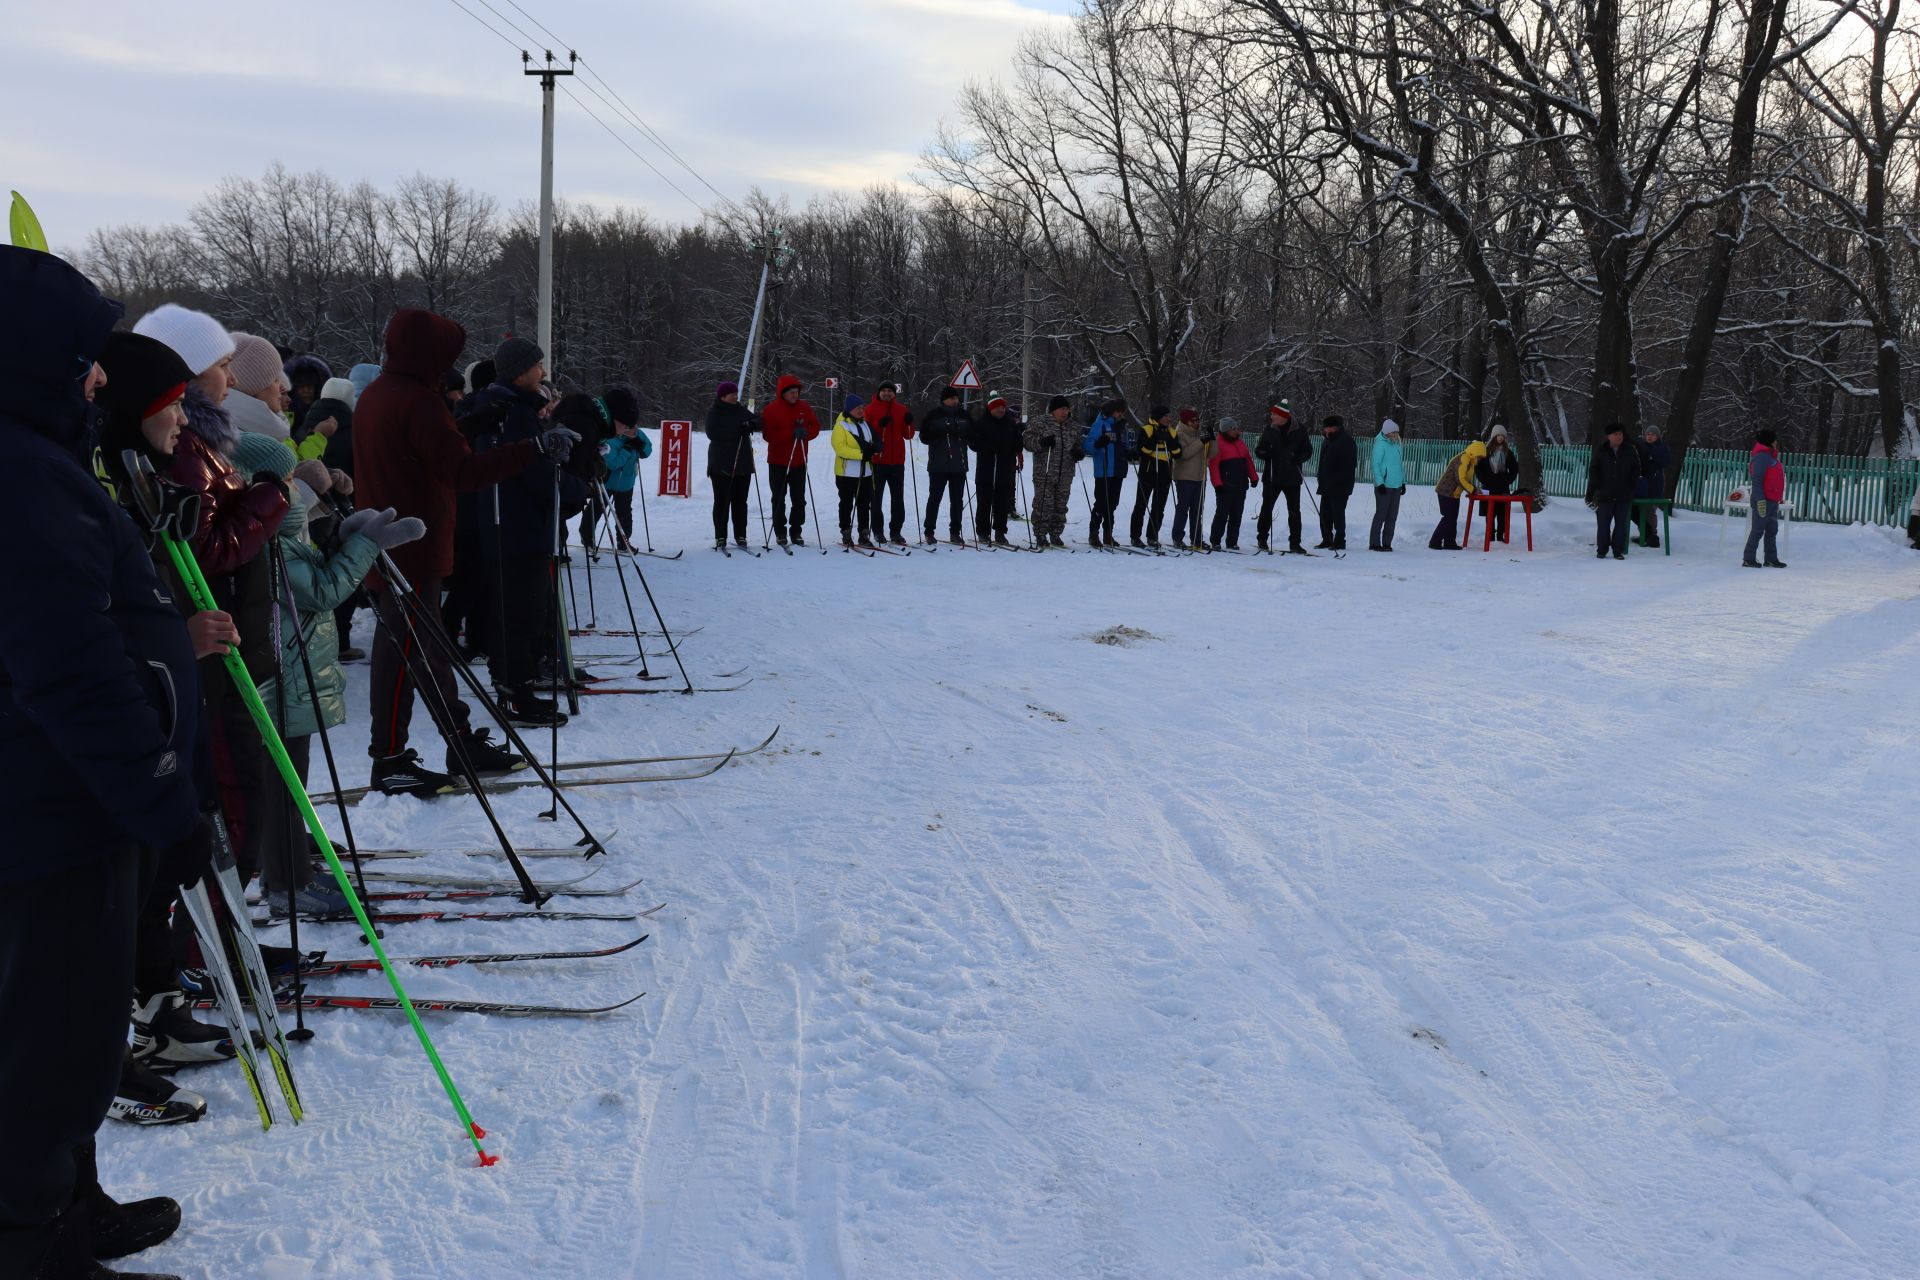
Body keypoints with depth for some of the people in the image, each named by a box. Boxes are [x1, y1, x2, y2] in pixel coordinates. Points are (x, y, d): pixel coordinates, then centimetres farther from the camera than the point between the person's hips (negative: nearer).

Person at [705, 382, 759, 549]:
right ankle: (720, 537, 3)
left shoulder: (742, 411, 13)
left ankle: (740, 535, 9)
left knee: (740, 501, 5)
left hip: (743, 464, 4)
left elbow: (758, 422, 9)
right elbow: (712, 433, -14)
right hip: (721, 465, -4)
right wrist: (737, 430, -22)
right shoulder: (714, 413, 0)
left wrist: (751, 424, -16)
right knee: (722, 502, -1)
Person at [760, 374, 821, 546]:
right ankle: (780, 532, 14)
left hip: (799, 462, 3)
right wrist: (791, 434, -24)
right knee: (779, 499, 5)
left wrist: (805, 433, -16)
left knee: (799, 500, 5)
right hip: (778, 462, -3)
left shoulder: (804, 407, 4)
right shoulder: (772, 409, -7)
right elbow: (769, 435, -15)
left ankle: (796, 532, 12)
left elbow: (815, 427, 6)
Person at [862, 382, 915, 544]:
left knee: (898, 498, 2)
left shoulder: (901, 409, 10)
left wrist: (909, 423, -9)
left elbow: (908, 435, 10)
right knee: (876, 497, 2)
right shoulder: (870, 409, 2)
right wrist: (879, 425, -21)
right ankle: (877, 531, 9)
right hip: (877, 461, -3)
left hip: (897, 461, 3)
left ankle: (896, 532, 6)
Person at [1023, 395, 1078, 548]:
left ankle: (1055, 534, 18)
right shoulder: (1038, 424, -1)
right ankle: (1040, 535, 1)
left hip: (1065, 476, 5)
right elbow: (1027, 441, -7)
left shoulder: (1071, 428, 17)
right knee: (1043, 504, -6)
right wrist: (1041, 442, -24)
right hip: (1044, 474, -5)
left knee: (1060, 505, 8)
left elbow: (1077, 444, 28)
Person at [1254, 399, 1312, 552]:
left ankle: (1294, 543, 11)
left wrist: (1298, 458, -14)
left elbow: (1308, 450, 6)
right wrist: (1264, 453, -17)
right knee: (1267, 508, 5)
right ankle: (1262, 539, 18)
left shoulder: (1299, 430, -2)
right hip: (1272, 476, 0)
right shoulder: (1270, 430, 1)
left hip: (1292, 478, 0)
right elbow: (1258, 450, 6)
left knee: (1294, 511, 4)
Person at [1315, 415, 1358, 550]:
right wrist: (1322, 482, 16)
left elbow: (1350, 466, -17)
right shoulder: (1327, 441, 15)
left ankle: (1339, 541, 1)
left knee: (1338, 514, -5)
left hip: (1340, 487, -9)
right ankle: (1327, 540, 19)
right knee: (1325, 513, 10)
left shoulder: (1346, 441, -11)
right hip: (1327, 486, 9)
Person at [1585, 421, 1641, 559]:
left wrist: (1631, 489, 2)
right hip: (1605, 496, -1)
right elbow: (1593, 473, 1)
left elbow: (1636, 471, 11)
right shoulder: (1601, 452, 0)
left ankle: (1618, 551, 11)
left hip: (1624, 496, 1)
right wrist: (1591, 493, -4)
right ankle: (1602, 551, 13)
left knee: (1621, 524, 3)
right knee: (1603, 524, 3)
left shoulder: (1629, 452, 4)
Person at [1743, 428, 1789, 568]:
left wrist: (1779, 499, 23)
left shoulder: (1770, 455, 17)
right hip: (1764, 501, -10)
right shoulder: (1761, 456, -14)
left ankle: (1771, 559, 19)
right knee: (1758, 530, -5)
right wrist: (1760, 500, -25)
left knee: (1772, 530, 13)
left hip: (1772, 501, 10)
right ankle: (1748, 559, 0)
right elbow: (1756, 480, -20)